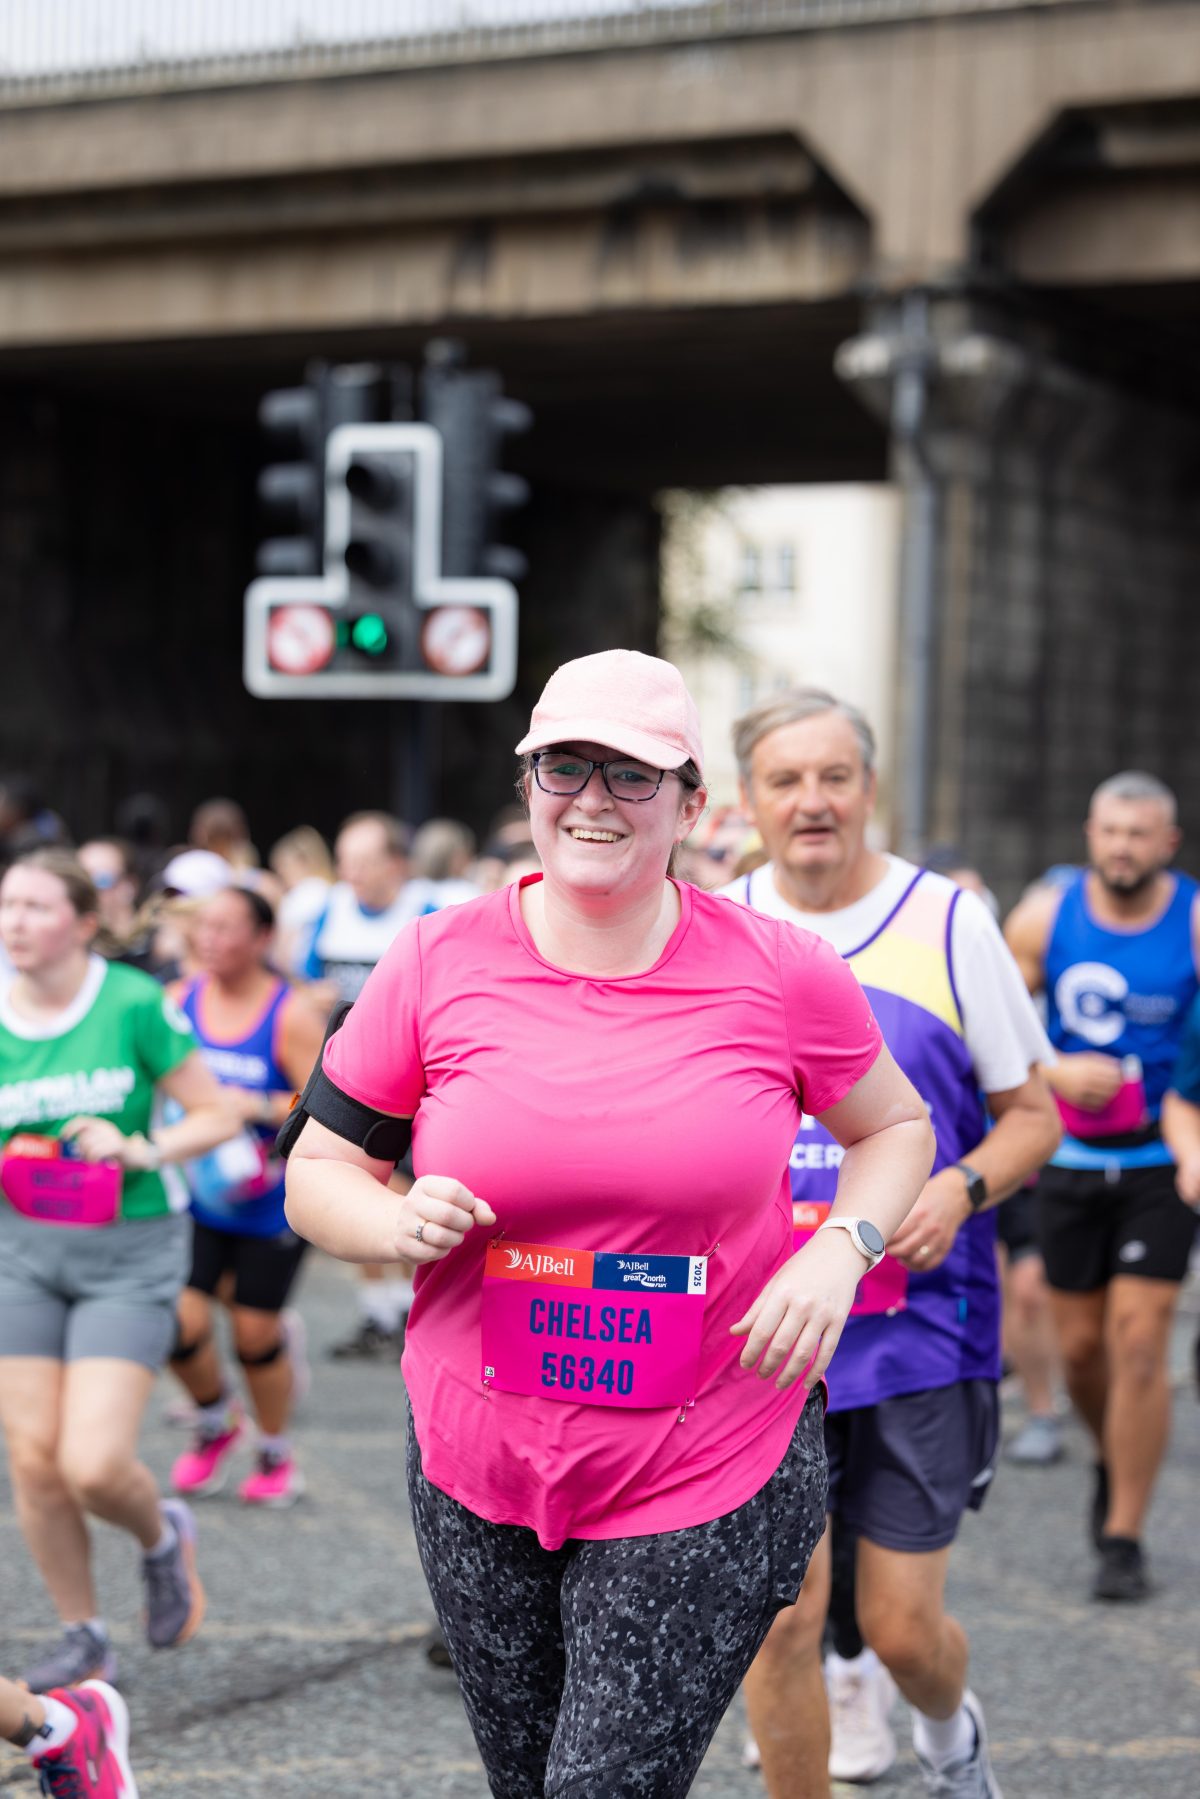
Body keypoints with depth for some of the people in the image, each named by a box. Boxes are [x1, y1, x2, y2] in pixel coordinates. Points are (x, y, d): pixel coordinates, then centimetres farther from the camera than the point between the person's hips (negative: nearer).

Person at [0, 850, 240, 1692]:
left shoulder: (134, 1003, -11)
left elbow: (217, 1116, -4)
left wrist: (141, 1150, -20)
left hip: (130, 1251, -4)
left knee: (94, 1464, -13)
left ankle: (164, 1536, 22)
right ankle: (83, 1637, 21)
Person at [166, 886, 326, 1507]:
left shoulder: (290, 1014, -13)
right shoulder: (180, 1001, 0)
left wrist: (257, 1107, -26)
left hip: (271, 1201, -3)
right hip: (196, 1196, 3)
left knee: (255, 1332, 2)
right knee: (180, 1323, -9)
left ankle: (276, 1455, 27)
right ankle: (216, 1421, 23)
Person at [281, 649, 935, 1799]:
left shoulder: (781, 974, -5)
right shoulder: (435, 964, -4)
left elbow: (897, 1124, 11)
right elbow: (317, 1173, 4)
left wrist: (840, 1250, -8)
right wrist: (400, 1223, -17)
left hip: (710, 1481, -2)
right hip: (480, 1478, 3)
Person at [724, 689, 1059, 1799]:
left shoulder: (949, 922, -1)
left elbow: (1033, 1113, 4)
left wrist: (961, 1189, -14)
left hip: (918, 1325, -1)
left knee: (902, 1627, 4)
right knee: (781, 1615, -6)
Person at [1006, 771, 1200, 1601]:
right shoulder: (1045, 918, -3)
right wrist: (1057, 1074, -17)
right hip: (1072, 1156, 2)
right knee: (1080, 1346, 8)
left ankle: (1124, 1536, 1)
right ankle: (1114, 1462, 39)